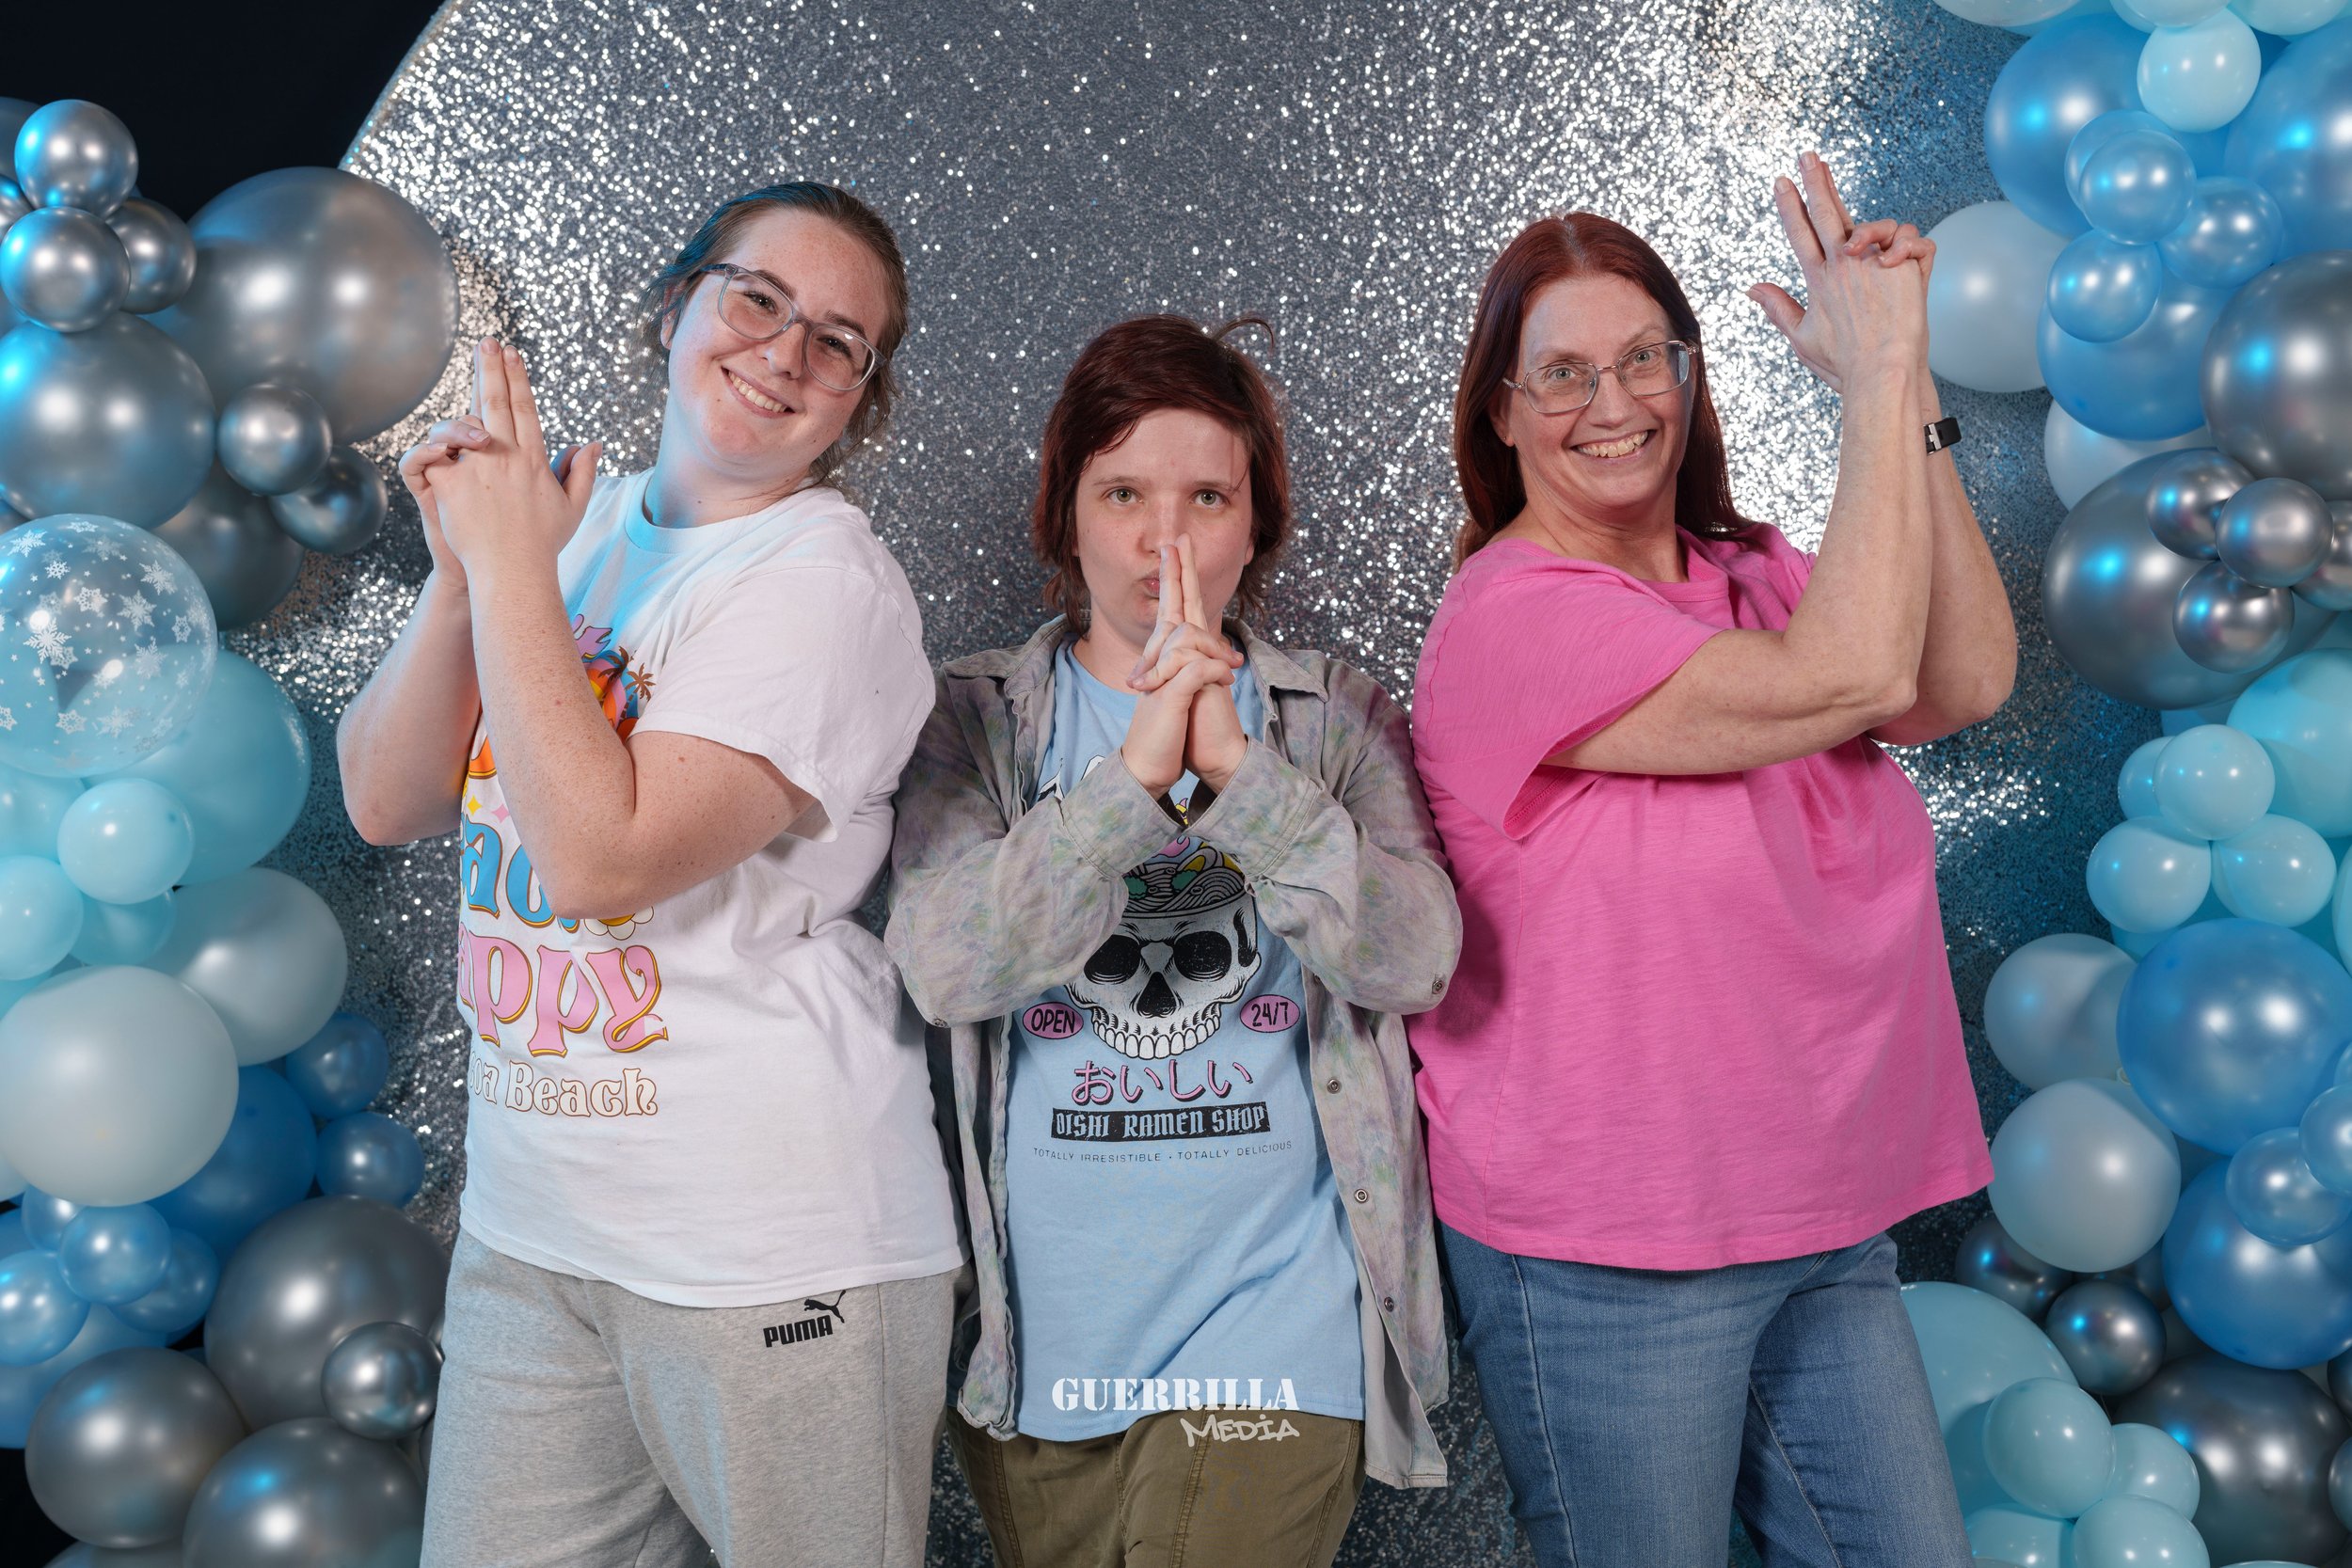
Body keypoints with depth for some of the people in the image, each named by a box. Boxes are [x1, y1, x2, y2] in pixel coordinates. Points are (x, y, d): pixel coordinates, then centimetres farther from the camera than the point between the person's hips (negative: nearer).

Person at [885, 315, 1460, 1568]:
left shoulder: (1337, 722, 2)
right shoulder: (977, 718, 0)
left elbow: (1416, 960, -13)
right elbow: (945, 966, -15)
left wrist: (1240, 769, -24)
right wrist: (1137, 770, -25)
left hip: (1266, 1315, -1)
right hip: (1037, 1327, 1)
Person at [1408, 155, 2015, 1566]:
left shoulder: (1753, 576, 7)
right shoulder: (1512, 618, -16)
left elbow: (1964, 684, -9)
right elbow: (1849, 676, -24)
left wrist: (1902, 383, -12)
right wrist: (1882, 370, -17)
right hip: (1608, 1262, -6)